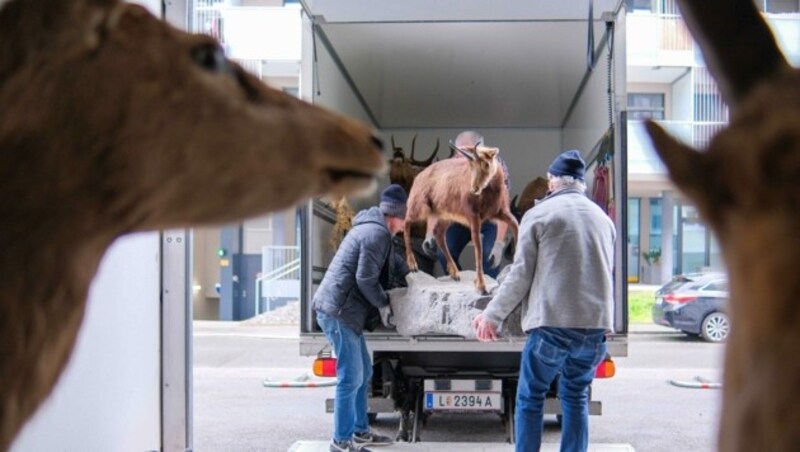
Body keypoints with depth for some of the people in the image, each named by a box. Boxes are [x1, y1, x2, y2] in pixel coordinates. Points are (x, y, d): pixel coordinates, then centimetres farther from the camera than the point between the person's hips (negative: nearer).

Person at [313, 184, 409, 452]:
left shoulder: (373, 228, 19)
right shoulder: (377, 233, -14)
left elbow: (391, 263, 36)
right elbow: (365, 279, -17)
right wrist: (384, 304, -5)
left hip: (343, 310, 11)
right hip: (339, 311, -11)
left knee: (363, 373, 16)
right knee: (351, 377, -7)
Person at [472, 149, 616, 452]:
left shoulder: (539, 214, -1)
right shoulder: (603, 218, 13)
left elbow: (521, 275, -4)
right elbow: (605, 273, 18)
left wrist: (492, 316, 2)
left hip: (552, 323, -4)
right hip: (596, 324, 5)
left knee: (530, 398, 8)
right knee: (576, 397, 16)